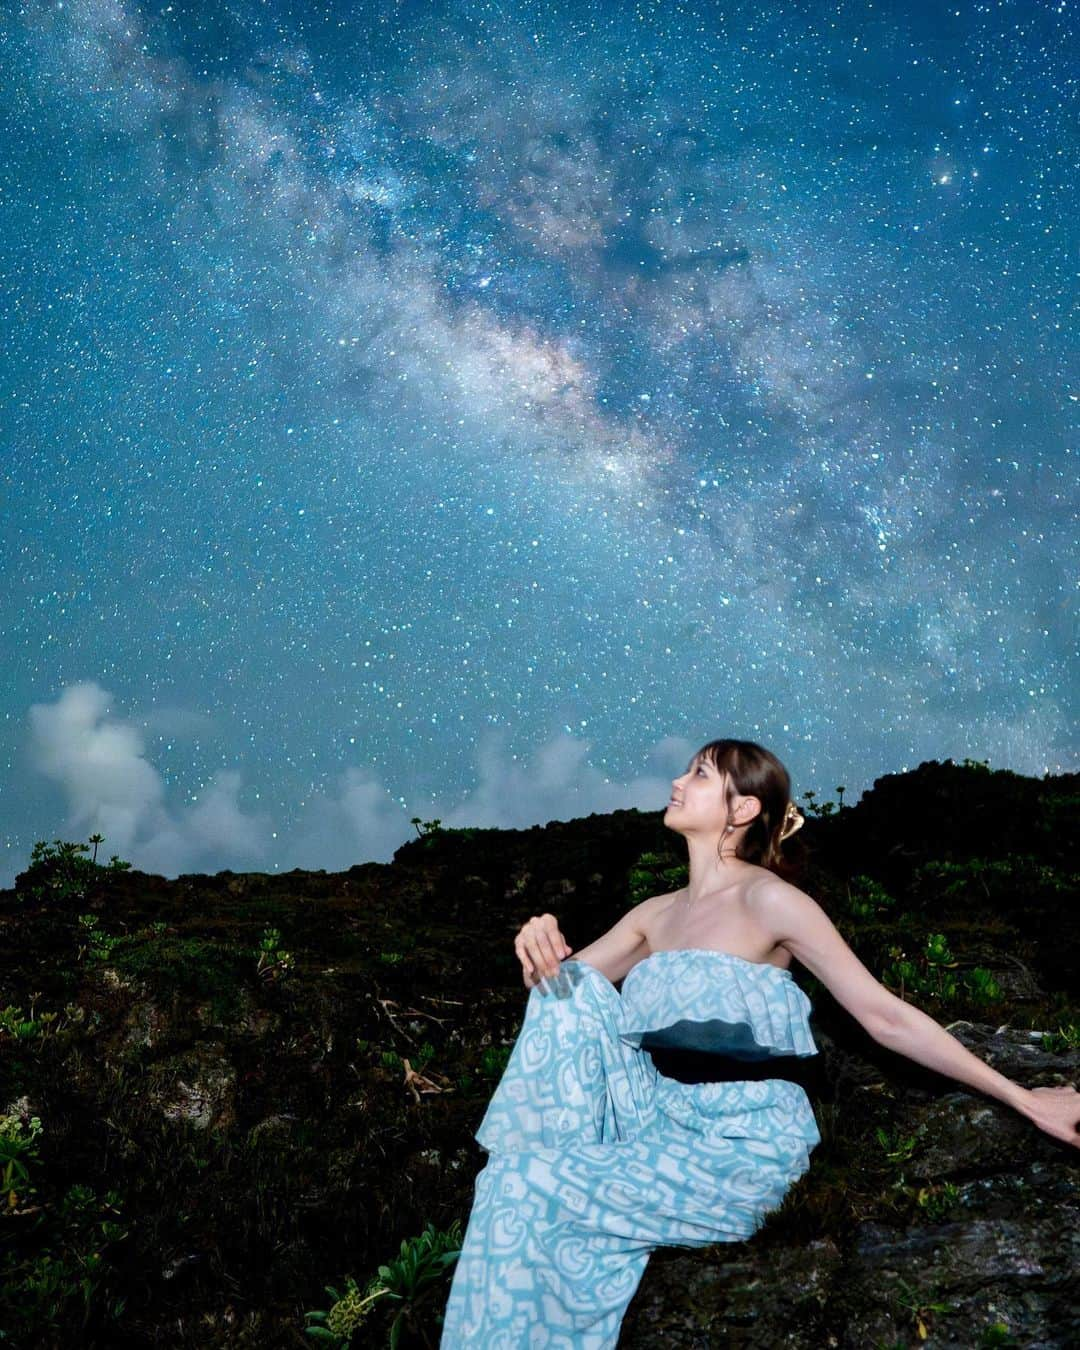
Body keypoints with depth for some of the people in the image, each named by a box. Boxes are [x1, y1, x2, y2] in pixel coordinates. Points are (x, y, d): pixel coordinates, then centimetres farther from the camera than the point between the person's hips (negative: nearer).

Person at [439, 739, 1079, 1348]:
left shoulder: (768, 900, -12)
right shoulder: (656, 914, 9)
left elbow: (886, 1017, -10)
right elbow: (560, 987, 16)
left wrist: (1025, 1099, -11)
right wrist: (539, 947, -10)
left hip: (744, 1146, -6)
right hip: (664, 1117, 6)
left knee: (522, 1193, -19)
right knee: (572, 995, -11)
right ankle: (569, 1173, -4)